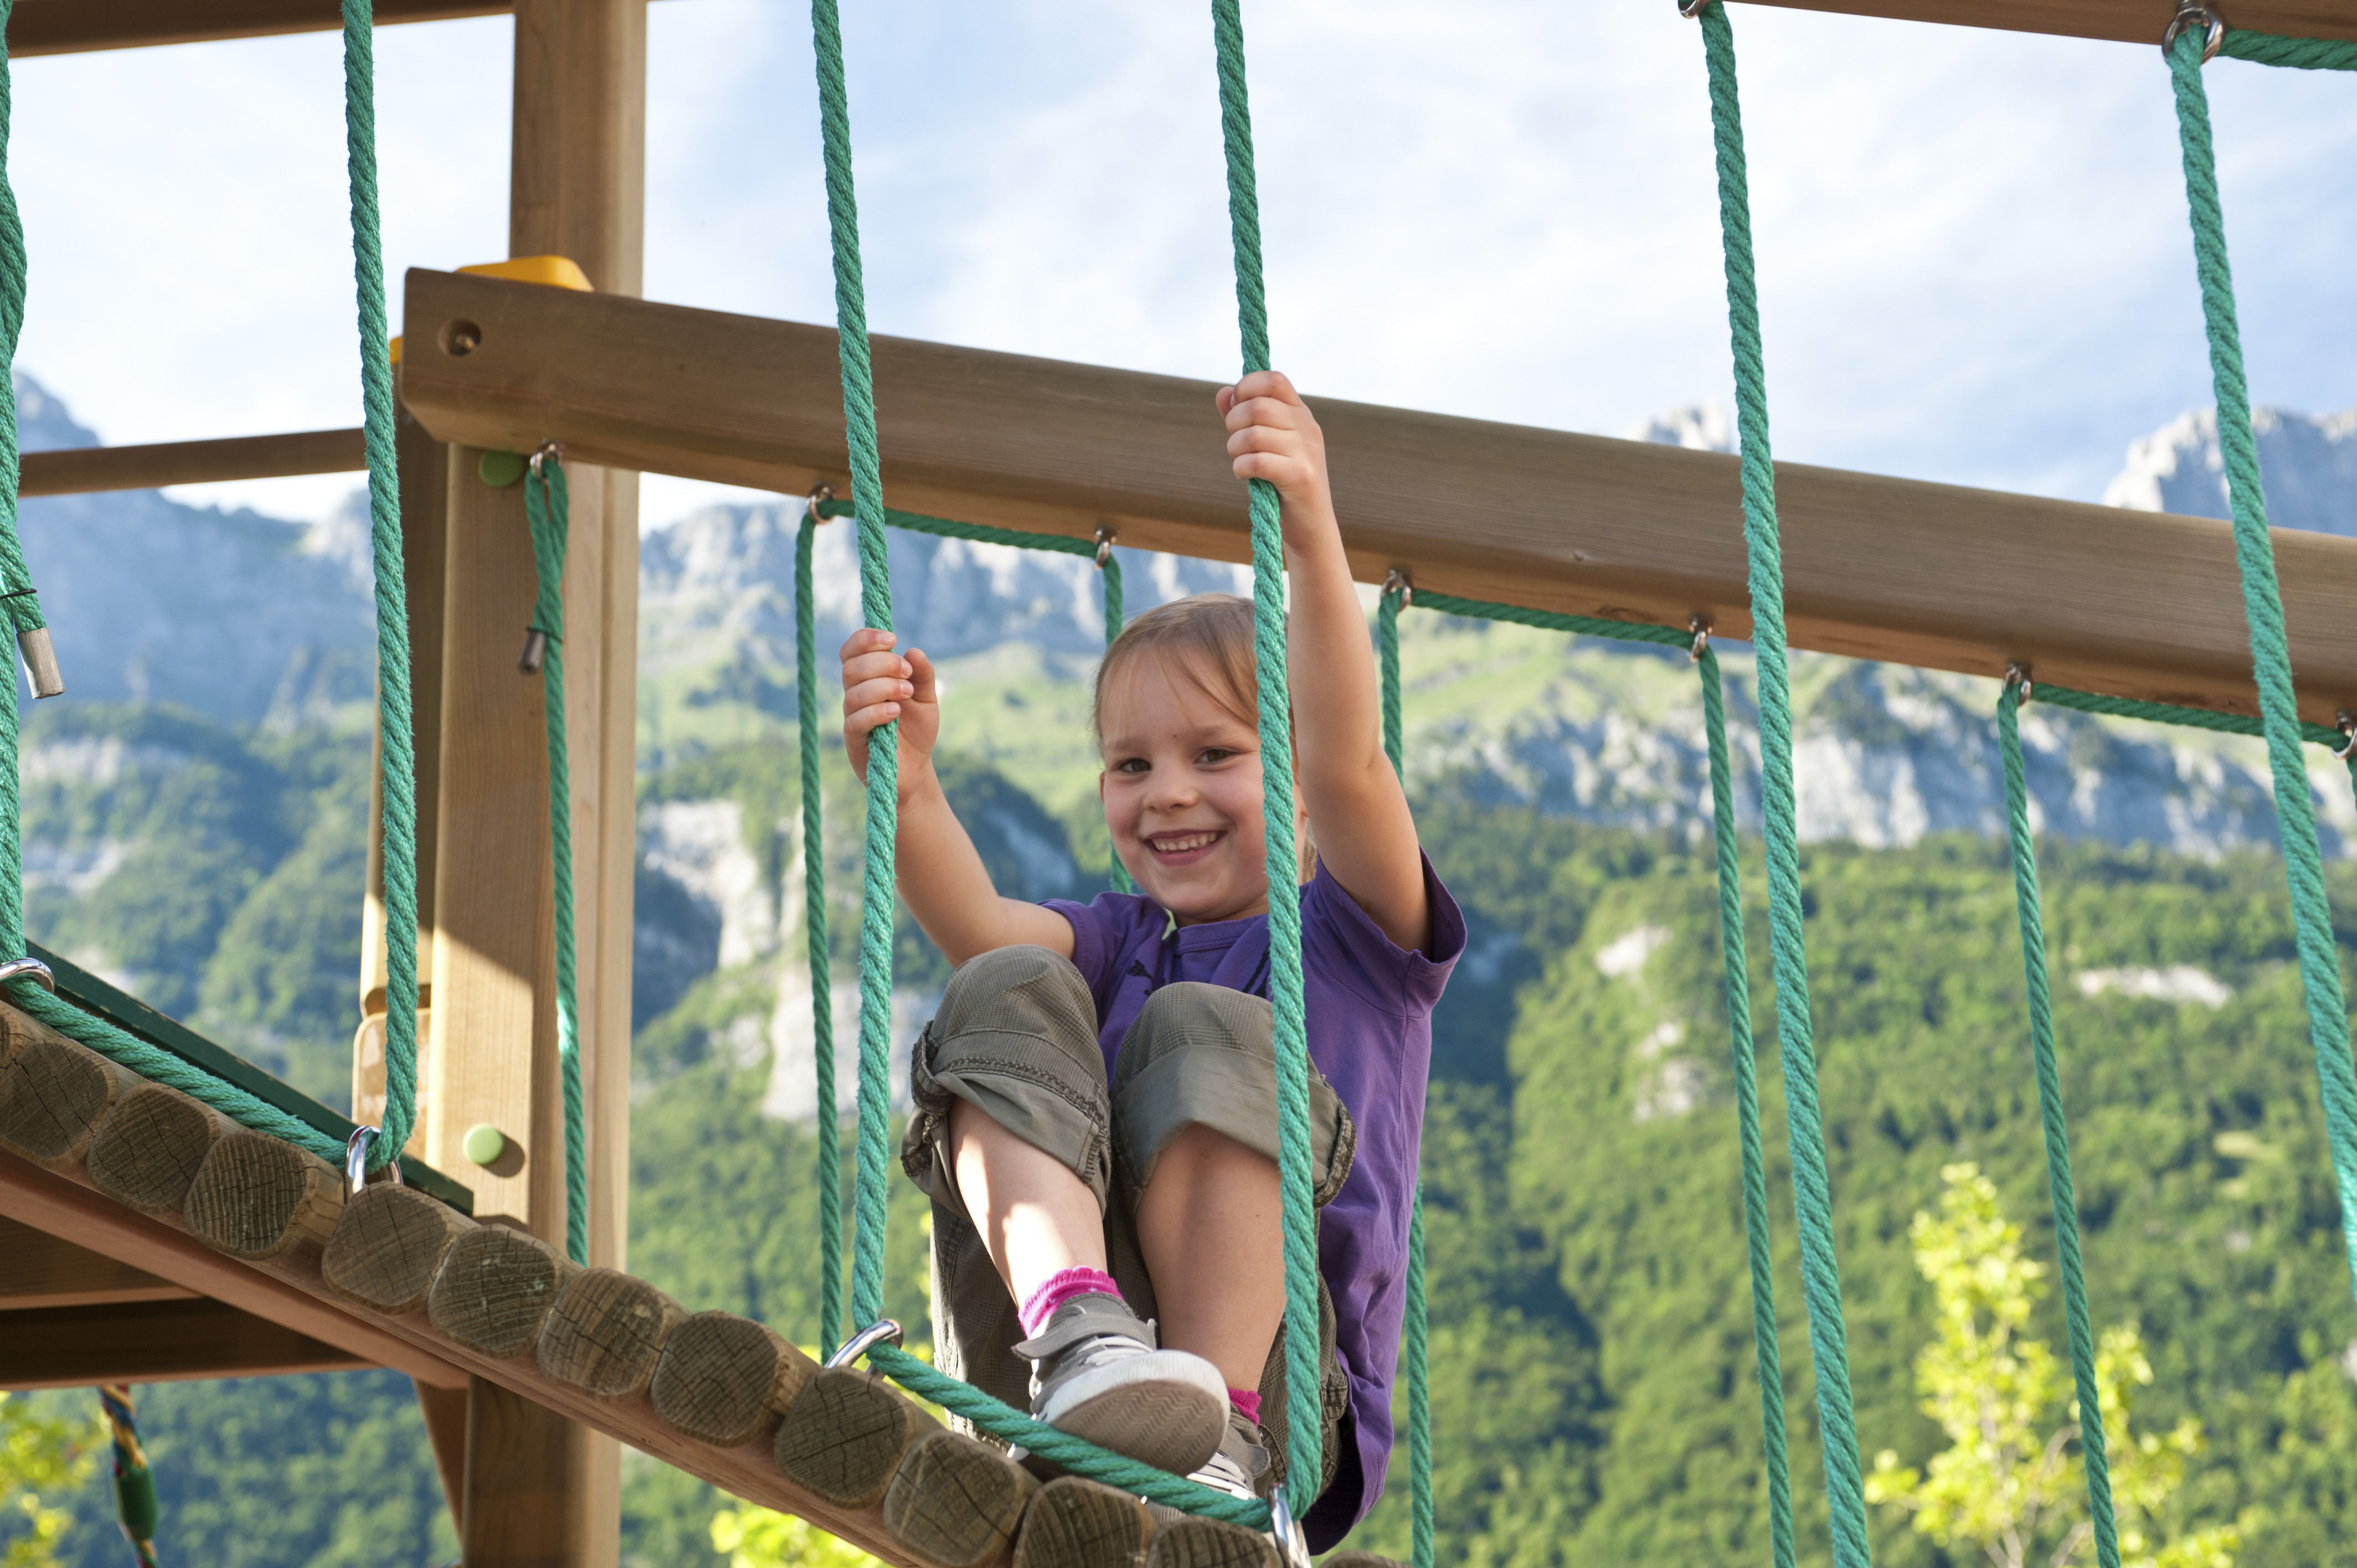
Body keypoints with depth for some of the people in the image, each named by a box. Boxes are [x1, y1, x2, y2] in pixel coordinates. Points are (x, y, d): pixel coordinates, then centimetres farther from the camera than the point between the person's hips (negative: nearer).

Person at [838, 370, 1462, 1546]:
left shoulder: (1357, 937, 12)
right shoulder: (1115, 944, 23)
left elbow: (1346, 763, -11)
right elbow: (974, 924, -1)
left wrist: (1313, 540, -28)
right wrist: (905, 783, -22)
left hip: (1282, 1407, -3)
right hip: (1043, 1400, 3)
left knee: (1202, 1028, -21)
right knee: (1010, 991, -12)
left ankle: (1220, 1430, -32)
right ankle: (1077, 1335, -37)